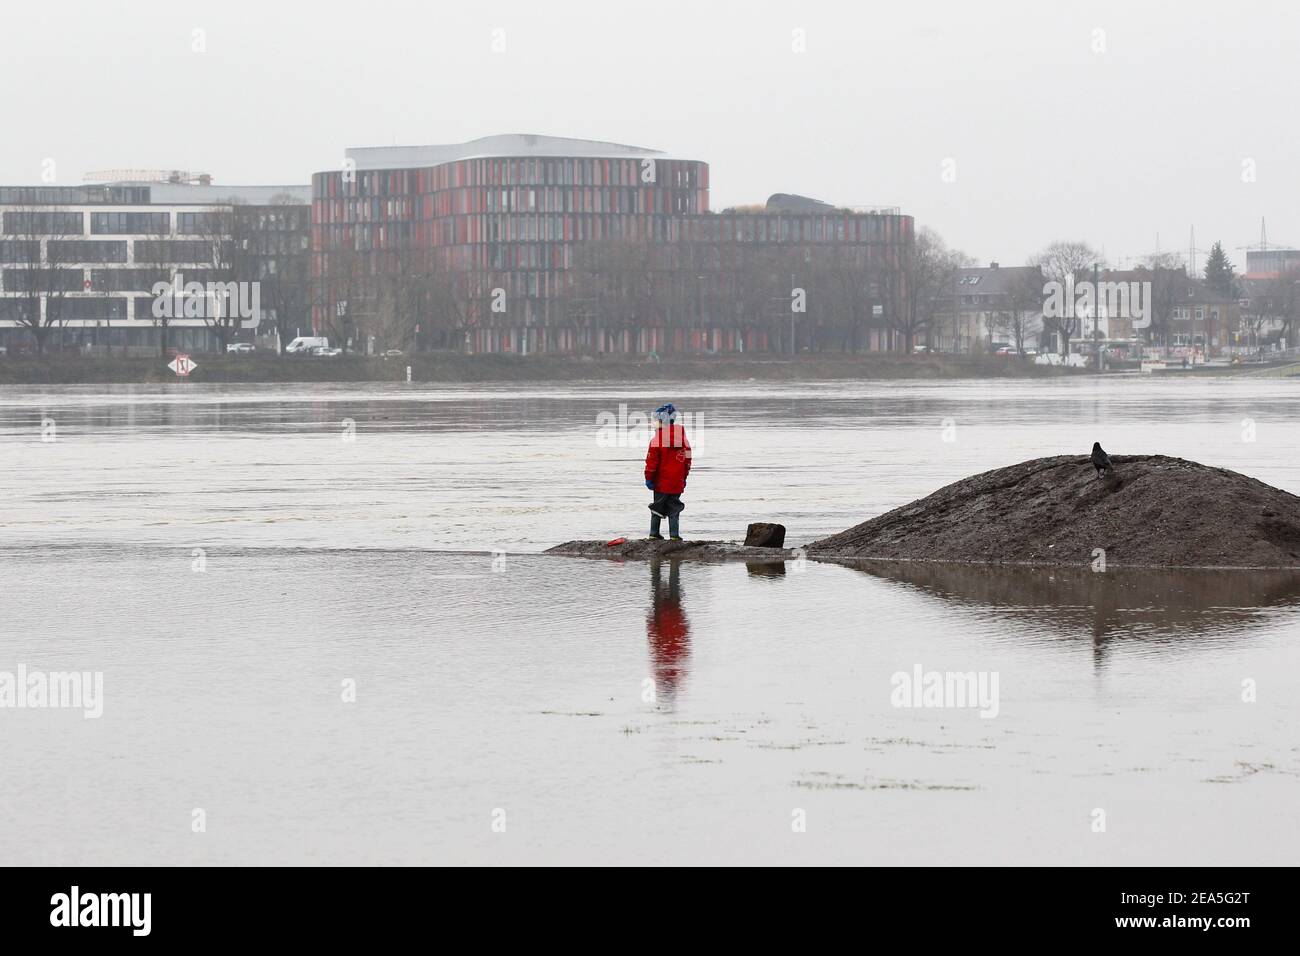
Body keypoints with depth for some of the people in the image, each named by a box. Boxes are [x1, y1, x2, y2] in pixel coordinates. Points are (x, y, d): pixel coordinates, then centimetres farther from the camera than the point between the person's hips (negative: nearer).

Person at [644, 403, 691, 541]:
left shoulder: (657, 439, -11)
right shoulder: (682, 437, 3)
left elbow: (652, 460, -11)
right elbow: (688, 458, 10)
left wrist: (648, 478, -4)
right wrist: (684, 477, 19)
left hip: (661, 482, -3)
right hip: (677, 482, 3)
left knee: (657, 507, 10)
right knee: (674, 508, 7)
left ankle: (654, 534, 13)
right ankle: (674, 535, 0)